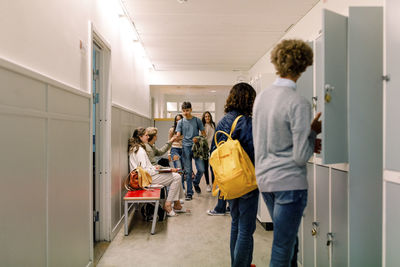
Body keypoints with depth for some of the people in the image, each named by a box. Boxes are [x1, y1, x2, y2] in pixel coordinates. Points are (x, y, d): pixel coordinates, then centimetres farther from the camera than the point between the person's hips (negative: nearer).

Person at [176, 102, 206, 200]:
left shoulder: (197, 120, 6)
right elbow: (178, 135, 1)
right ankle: (189, 193, 10)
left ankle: (196, 182, 25)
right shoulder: (181, 122, 9)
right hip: (186, 147, 0)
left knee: (201, 169, -7)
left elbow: (203, 133, 8)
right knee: (188, 171, 1)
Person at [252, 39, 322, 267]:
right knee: (283, 248, 5)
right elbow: (301, 157, -17)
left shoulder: (261, 97, 5)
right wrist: (314, 131, 1)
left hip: (264, 179, 7)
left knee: (288, 238, 25)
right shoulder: (299, 103, -16)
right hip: (289, 181, -7)